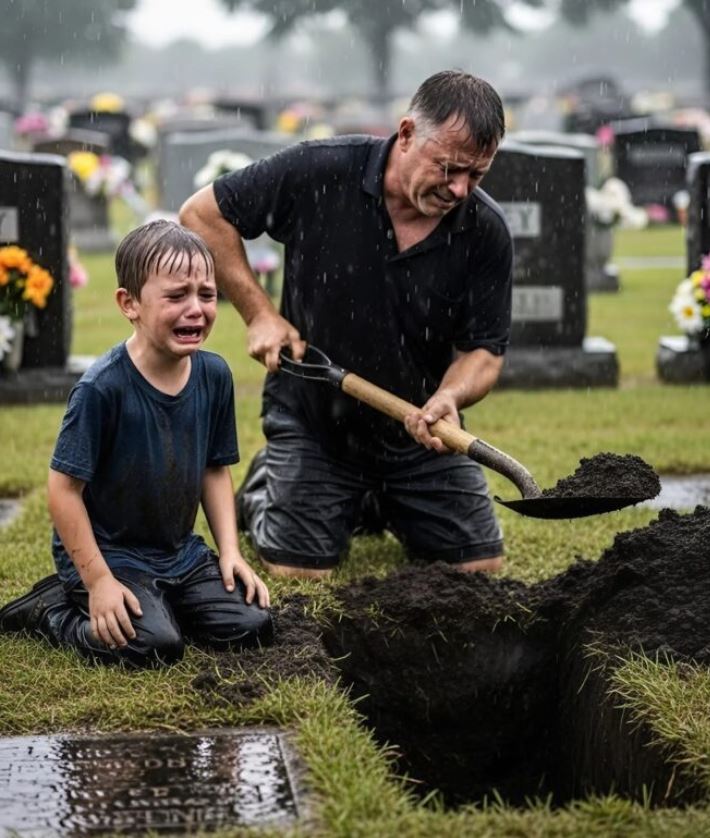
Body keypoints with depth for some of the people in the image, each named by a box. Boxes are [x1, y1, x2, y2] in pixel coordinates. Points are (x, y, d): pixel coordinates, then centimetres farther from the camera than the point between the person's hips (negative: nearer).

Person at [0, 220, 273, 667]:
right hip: (107, 553, -6)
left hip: (181, 551, 6)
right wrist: (99, 581, -19)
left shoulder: (214, 375, -4)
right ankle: (52, 610, 2)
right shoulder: (102, 387, -23)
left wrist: (230, 551, 1)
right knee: (155, 645, -24)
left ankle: (158, 602, 17)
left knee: (252, 625, -6)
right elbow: (64, 488, -18)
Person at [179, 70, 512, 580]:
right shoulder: (320, 174, -21)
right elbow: (203, 214, -11)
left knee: (481, 564, 0)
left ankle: (381, 499, 30)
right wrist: (258, 313, -15)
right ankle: (264, 484, 26)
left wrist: (449, 397, -33)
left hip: (419, 428, 3)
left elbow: (484, 349, -10)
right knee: (299, 568, -9)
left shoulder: (486, 231, -16)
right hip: (312, 417, -2)